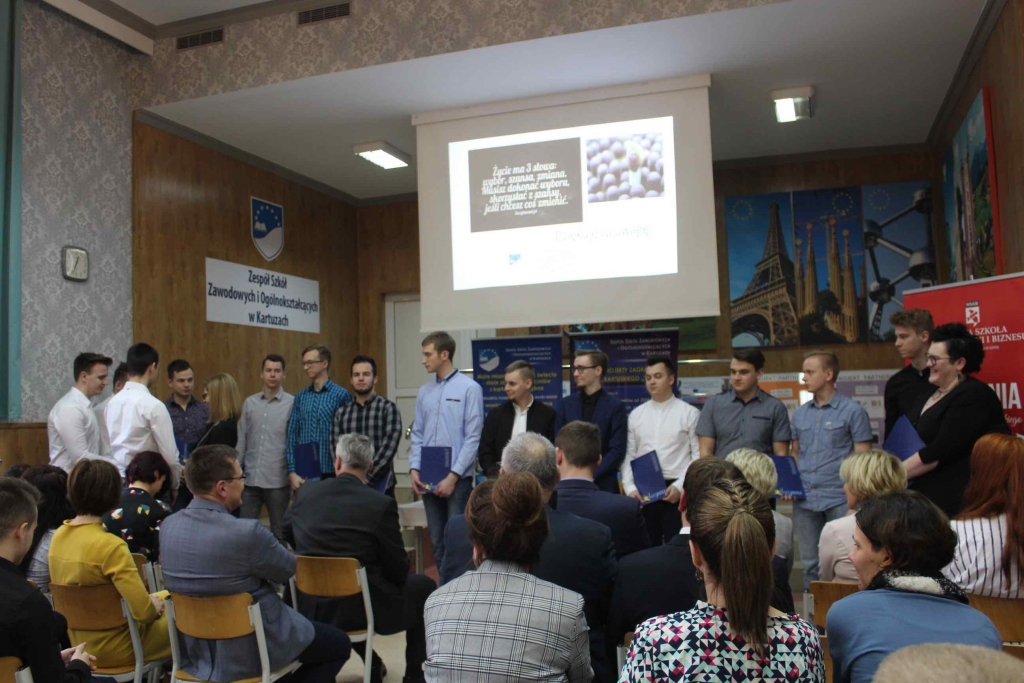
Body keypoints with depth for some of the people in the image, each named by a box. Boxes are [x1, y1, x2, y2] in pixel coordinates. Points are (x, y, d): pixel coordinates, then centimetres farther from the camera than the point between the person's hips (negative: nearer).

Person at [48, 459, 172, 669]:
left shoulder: (58, 536, -4)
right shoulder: (111, 546, -27)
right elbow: (144, 611, -29)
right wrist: (155, 606, -6)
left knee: (165, 598, 23)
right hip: (114, 650, -8)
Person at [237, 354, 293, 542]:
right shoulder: (250, 403, 8)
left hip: (278, 480, -3)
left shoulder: (292, 403, -4)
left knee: (279, 531, 8)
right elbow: (241, 441, 9)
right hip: (250, 479, 3)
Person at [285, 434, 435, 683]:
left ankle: (371, 663, 37)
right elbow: (398, 569, -10)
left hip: (311, 606, 5)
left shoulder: (305, 493, -5)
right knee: (423, 585, 19)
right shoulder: (382, 504, -18)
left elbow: (287, 533, 16)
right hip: (364, 608, -4)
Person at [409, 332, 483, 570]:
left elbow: (473, 438, -11)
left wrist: (453, 476, -13)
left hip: (457, 478, -5)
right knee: (437, 541, 12)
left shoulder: (469, 388, -8)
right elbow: (417, 434, 13)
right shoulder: (424, 391, 9)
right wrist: (414, 469, 0)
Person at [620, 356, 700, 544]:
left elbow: (698, 456, -4)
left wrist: (680, 486, -13)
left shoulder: (689, 413, -1)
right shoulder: (636, 415, 10)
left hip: (676, 490, -3)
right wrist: (630, 488, -3)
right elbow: (628, 455, 9)